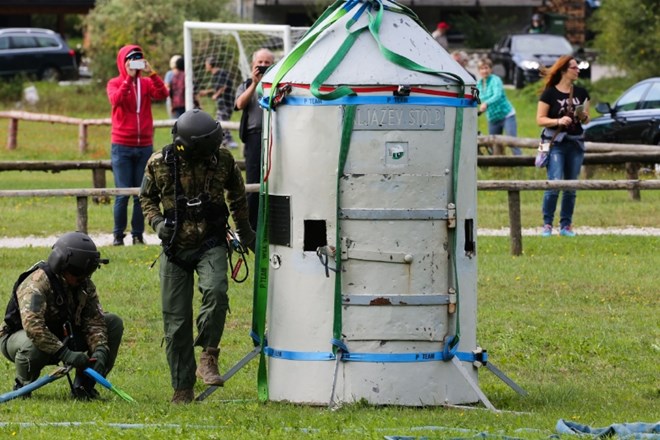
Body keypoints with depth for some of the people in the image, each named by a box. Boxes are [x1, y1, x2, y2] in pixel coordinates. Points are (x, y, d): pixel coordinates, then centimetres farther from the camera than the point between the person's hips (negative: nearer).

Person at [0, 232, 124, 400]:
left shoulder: (85, 285, -6)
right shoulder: (36, 284, -29)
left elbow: (94, 321, -10)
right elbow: (32, 326, -43)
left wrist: (100, 350, -31)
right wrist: (66, 354, -47)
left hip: (62, 338, 7)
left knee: (114, 323, -7)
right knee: (34, 345, -45)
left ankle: (83, 385, -2)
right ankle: (23, 386, -10)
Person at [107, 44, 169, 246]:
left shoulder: (147, 83, 7)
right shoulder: (115, 84, 2)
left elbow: (162, 94, -11)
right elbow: (116, 100, -19)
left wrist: (151, 73, -21)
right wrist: (129, 77, -21)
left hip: (144, 145, 2)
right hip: (122, 147, -2)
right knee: (123, 194, -5)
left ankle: (138, 235, 8)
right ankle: (118, 235, 2)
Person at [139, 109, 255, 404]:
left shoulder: (223, 160, -6)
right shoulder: (160, 163, -9)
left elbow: (237, 195, 13)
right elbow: (147, 197, 10)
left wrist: (245, 232, 21)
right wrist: (156, 221, -9)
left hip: (211, 244, 0)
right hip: (175, 248, 1)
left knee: (215, 292, -30)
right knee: (176, 321, 1)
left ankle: (208, 358, -15)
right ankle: (182, 388, 11)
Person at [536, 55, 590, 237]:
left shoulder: (581, 93, 9)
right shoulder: (549, 93, -4)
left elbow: (586, 120, 15)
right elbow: (540, 119, -5)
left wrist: (583, 116, -8)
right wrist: (558, 121, -20)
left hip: (576, 143, 5)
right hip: (555, 142, -5)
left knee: (571, 187, 6)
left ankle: (566, 225, 13)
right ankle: (547, 224, -4)